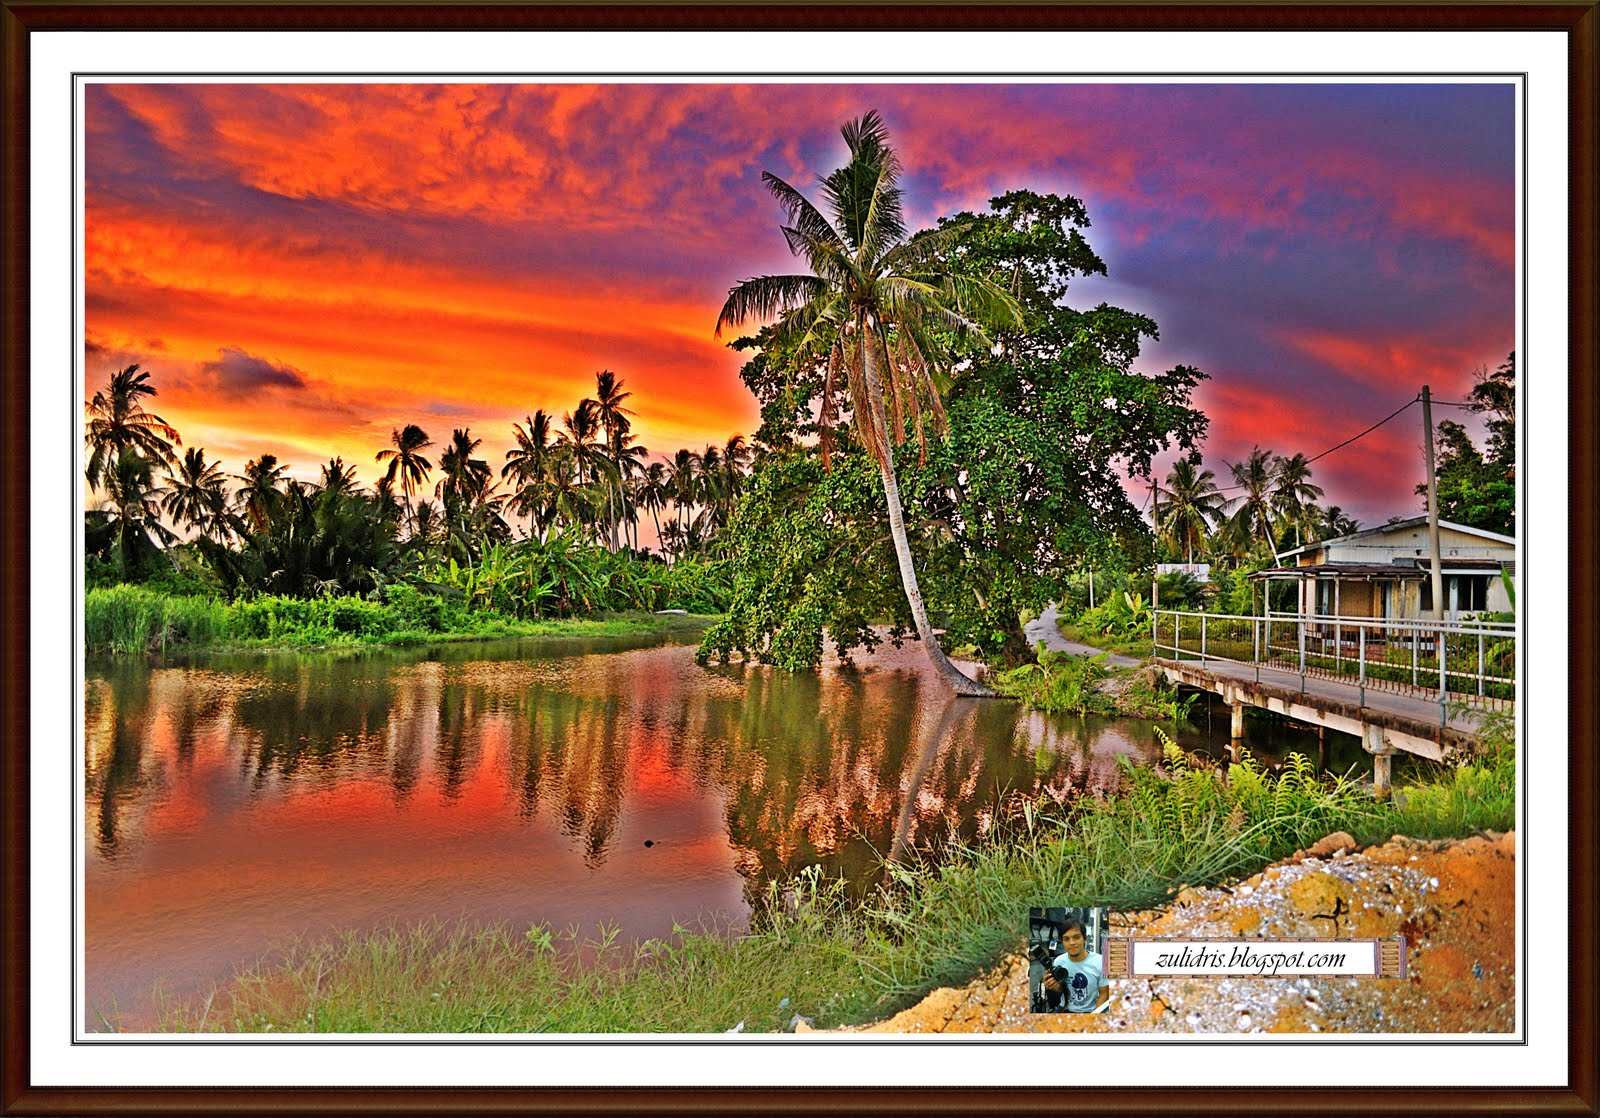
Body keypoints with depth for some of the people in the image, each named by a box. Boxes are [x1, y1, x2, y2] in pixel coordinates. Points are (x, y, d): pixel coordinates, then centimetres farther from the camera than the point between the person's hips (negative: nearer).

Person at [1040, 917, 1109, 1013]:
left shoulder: (1100, 963, -14)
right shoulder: (1058, 962, -5)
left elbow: (1104, 994, -3)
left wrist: (1095, 1014, -13)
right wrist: (1055, 987, -11)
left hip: (1091, 1011, -2)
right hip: (1068, 1010, 2)